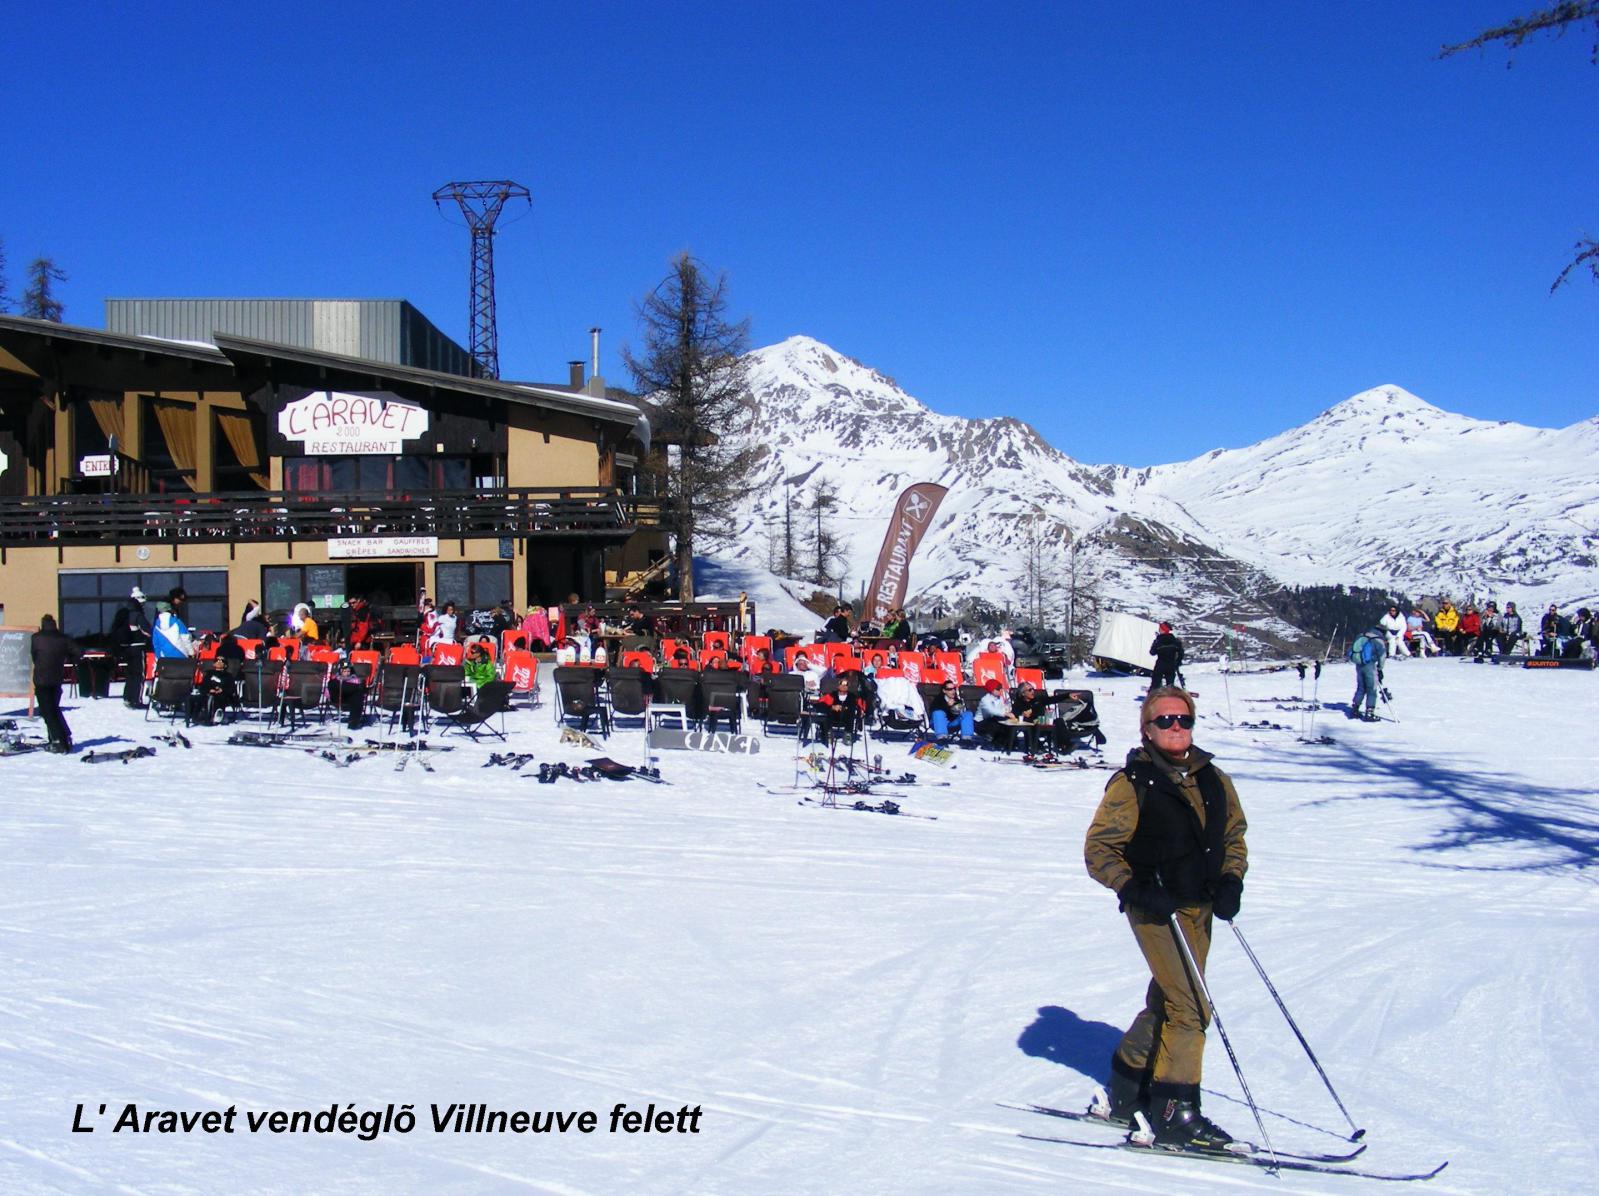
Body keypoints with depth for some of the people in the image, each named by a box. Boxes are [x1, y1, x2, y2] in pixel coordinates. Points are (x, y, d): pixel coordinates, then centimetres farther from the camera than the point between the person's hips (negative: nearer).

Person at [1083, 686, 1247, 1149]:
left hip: (1199, 908, 7)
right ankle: (1175, 1113, -1)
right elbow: (1098, 849, -8)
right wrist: (1135, 889, -19)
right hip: (1157, 910, -7)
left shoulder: (1214, 781, 7)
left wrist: (1231, 881, 3)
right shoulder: (1132, 783, -10)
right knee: (1190, 1007, -12)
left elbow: (1234, 834, 19)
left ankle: (1127, 1091, 34)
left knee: (1167, 1001, 17)